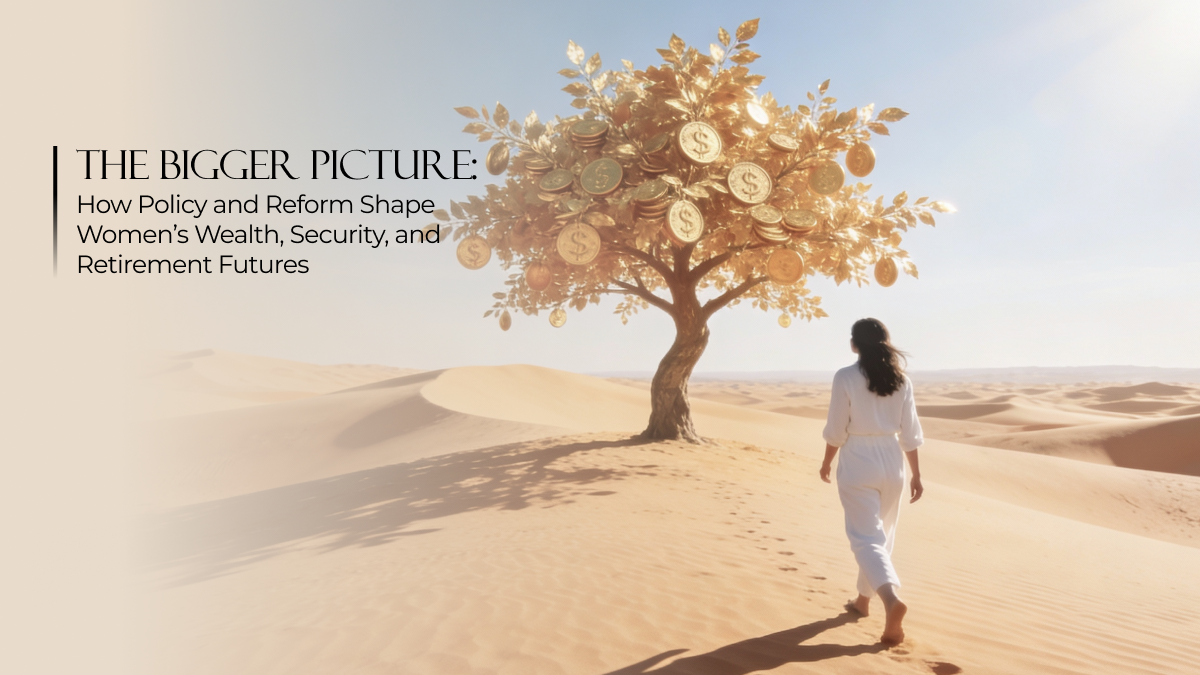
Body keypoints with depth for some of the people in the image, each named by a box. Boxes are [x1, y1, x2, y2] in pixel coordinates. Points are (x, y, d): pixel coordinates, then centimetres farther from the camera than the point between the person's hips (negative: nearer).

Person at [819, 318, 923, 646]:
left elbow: (836, 429, -8)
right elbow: (909, 432, 3)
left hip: (858, 462, -5)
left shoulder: (846, 377, -11)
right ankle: (864, 599, 33)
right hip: (891, 462, 5)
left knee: (866, 537, -2)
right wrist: (916, 473, 10)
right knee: (880, 534, 19)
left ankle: (891, 599, -24)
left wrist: (826, 462, 7)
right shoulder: (900, 379, 1)